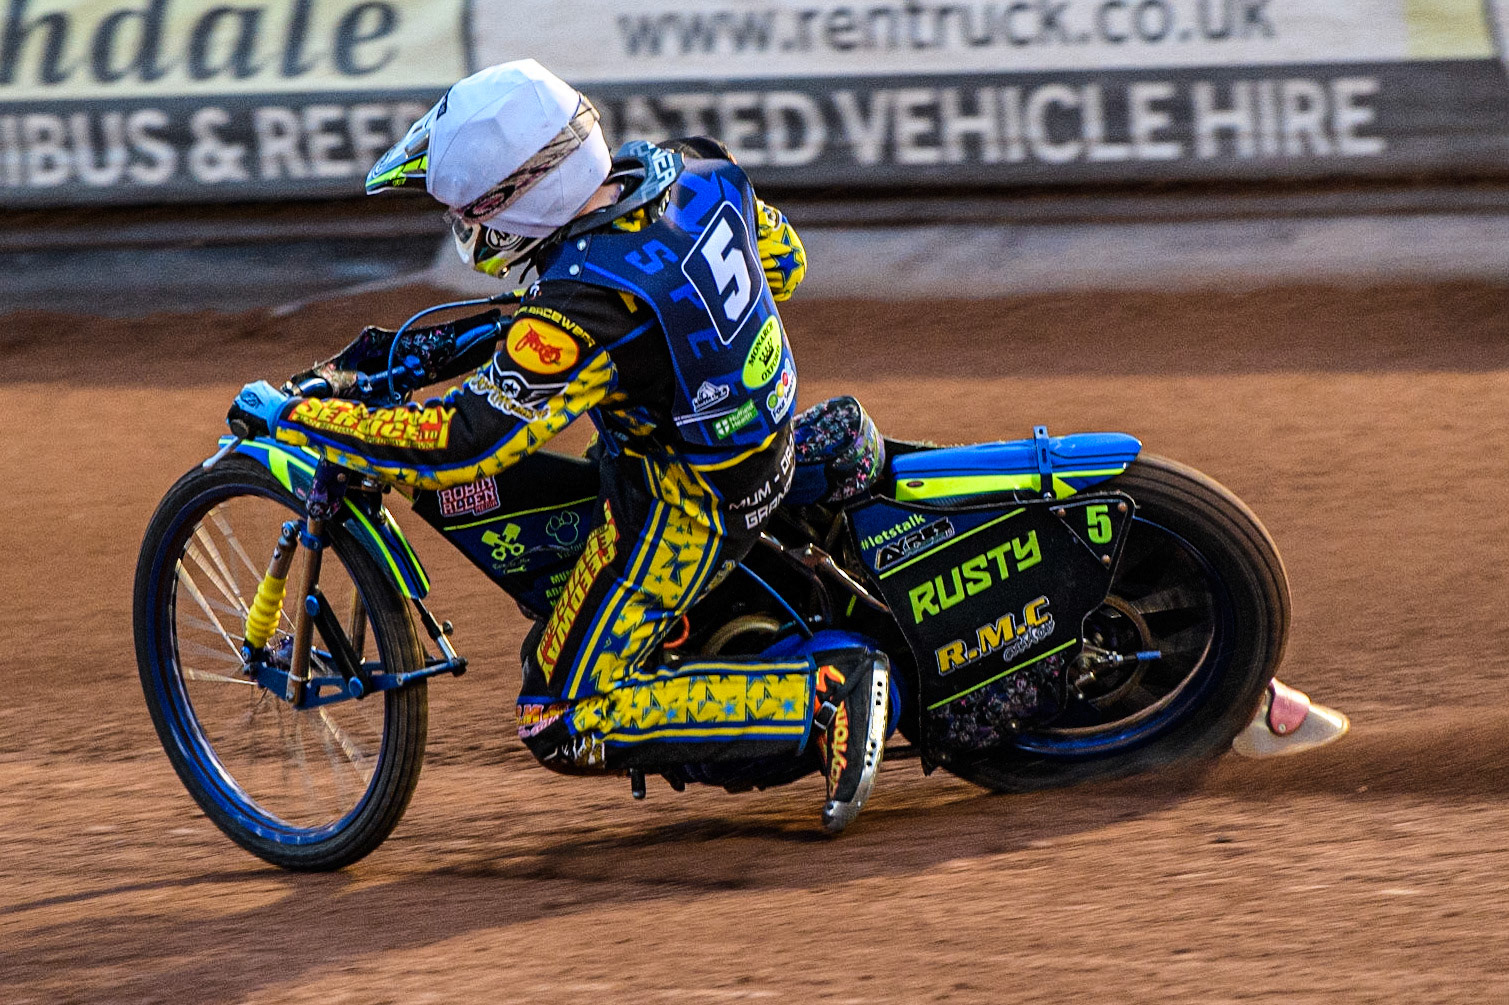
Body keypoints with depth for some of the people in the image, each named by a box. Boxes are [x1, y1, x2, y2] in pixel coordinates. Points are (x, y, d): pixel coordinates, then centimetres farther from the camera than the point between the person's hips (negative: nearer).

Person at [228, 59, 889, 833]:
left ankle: (824, 698, -11)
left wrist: (292, 417, -22)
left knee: (561, 725, -3)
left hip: (686, 504, -9)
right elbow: (782, 258, 10)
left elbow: (463, 442, -31)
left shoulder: (584, 307, -31)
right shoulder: (684, 170, -8)